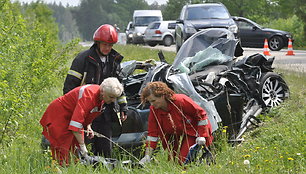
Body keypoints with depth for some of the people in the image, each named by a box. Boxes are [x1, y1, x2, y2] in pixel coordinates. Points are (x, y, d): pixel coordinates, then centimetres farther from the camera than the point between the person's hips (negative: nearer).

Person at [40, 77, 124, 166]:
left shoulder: (101, 96, -7)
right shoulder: (88, 96, -35)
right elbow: (75, 125, -39)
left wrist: (88, 126, 0)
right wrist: (82, 145, -36)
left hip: (72, 116, 9)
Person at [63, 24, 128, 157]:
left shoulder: (114, 61, 12)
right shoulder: (83, 59, -6)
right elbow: (70, 85, -6)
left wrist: (123, 108, 17)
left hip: (105, 110, 5)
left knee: (105, 148, 4)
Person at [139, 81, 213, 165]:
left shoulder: (180, 100, -29)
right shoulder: (153, 110, -14)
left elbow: (201, 114, -19)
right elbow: (152, 133, -11)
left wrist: (201, 136, -19)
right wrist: (147, 156, -18)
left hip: (194, 131, -6)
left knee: (184, 161, -18)